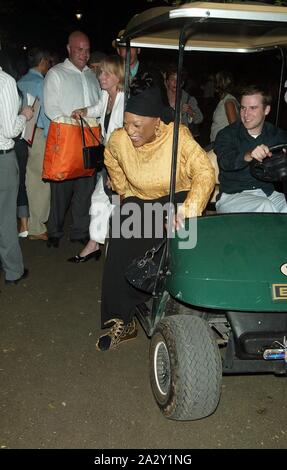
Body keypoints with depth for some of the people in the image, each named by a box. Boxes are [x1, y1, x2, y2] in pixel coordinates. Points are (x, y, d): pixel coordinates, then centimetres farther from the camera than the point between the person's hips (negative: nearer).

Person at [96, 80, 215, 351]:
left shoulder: (178, 136, -22)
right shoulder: (119, 140, -12)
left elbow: (205, 173, -30)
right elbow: (111, 161, 13)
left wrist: (188, 209, -46)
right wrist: (125, 193, 9)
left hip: (177, 198, -2)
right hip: (139, 201, 2)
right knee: (121, 252, -20)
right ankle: (121, 321, -10)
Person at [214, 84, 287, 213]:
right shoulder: (226, 135, -2)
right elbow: (225, 162, -23)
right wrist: (248, 156, -44)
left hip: (268, 193, 3)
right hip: (232, 195, -3)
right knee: (265, 207, -31)